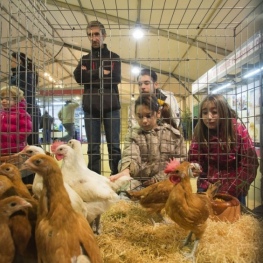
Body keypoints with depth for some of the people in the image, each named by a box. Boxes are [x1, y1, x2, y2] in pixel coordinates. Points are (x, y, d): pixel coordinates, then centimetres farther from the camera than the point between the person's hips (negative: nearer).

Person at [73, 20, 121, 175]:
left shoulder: (114, 57, 13)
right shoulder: (85, 59, 17)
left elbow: (116, 78, -5)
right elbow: (79, 77, -2)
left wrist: (91, 76, -3)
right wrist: (101, 73, -6)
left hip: (111, 106, -1)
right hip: (91, 107, 2)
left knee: (114, 146, 0)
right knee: (93, 148, 3)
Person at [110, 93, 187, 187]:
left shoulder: (174, 135, 6)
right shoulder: (133, 135, 5)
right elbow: (130, 155, -15)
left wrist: (158, 179, -9)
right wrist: (126, 170, -37)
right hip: (139, 185, 0)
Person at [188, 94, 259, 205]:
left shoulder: (238, 129, -14)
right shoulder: (199, 131, -9)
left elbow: (249, 164, -14)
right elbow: (194, 158, -7)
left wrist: (228, 191, -18)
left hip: (234, 189, -1)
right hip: (207, 186, 1)